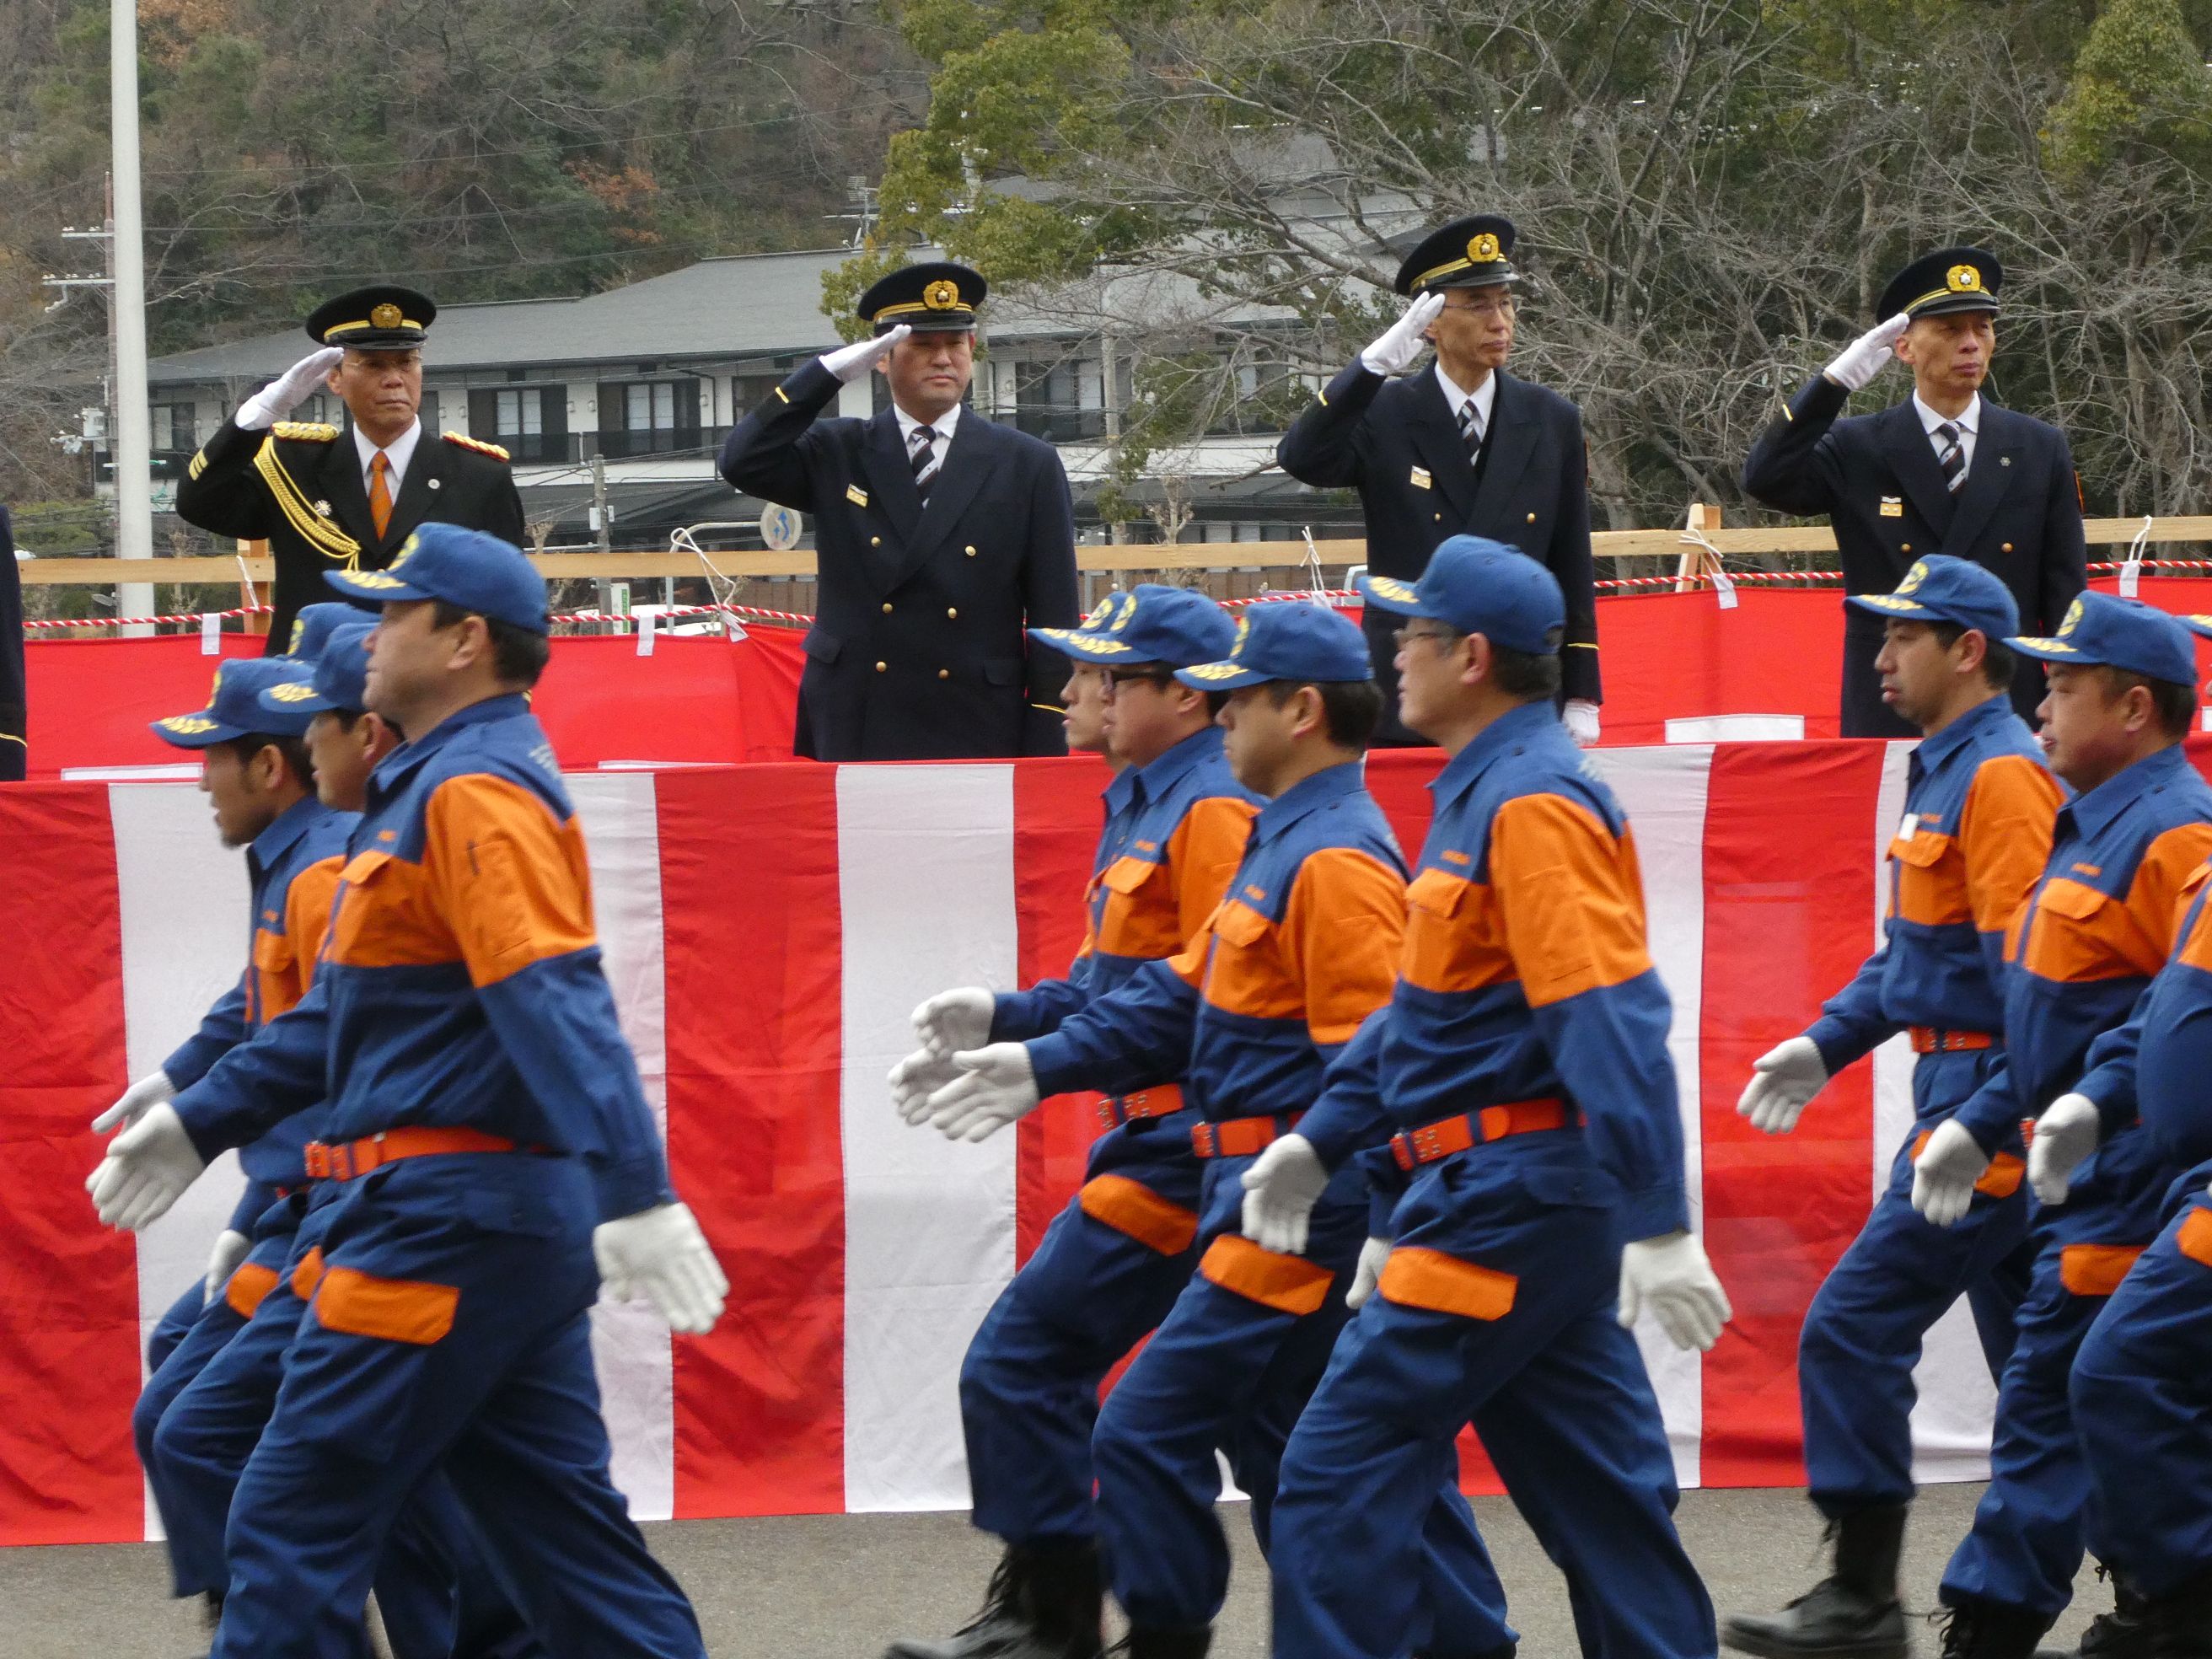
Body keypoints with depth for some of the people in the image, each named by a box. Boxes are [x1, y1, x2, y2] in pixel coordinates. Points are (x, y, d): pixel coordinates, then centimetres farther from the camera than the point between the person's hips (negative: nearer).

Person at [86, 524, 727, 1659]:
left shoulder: (475, 791, -13)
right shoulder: (435, 787, 20)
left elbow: (557, 1002, -26)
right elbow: (352, 1009, 26)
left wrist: (633, 1190, -35)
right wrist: (199, 1122, 26)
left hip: (447, 1218, -10)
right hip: (514, 1221, 10)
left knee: (295, 1523, -4)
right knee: (562, 1534, 9)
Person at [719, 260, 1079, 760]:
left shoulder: (1028, 467, 6)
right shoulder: (837, 455, 9)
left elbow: (1054, 620, 3)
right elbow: (744, 462, -8)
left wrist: (1046, 752, -3)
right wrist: (831, 371, -10)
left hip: (978, 738, -1)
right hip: (853, 737, 1)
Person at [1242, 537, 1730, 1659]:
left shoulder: (1532, 804, -16)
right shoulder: (1483, 792, 16)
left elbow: (1615, 1022, -23)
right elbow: (1424, 1001, 23)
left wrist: (1659, 1226, -28)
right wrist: (1324, 1141, 20)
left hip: (1507, 1205, -10)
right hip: (1525, 1205, 10)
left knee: (1339, 1481, -7)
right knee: (1599, 1492, 11)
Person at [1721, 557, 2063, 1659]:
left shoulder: (2001, 775, -15)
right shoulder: (1942, 772, 17)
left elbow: (2026, 966, -21)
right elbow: (1911, 947, 24)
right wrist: (1826, 1044, 15)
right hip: (1965, 1101, 10)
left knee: (1854, 1329, -9)